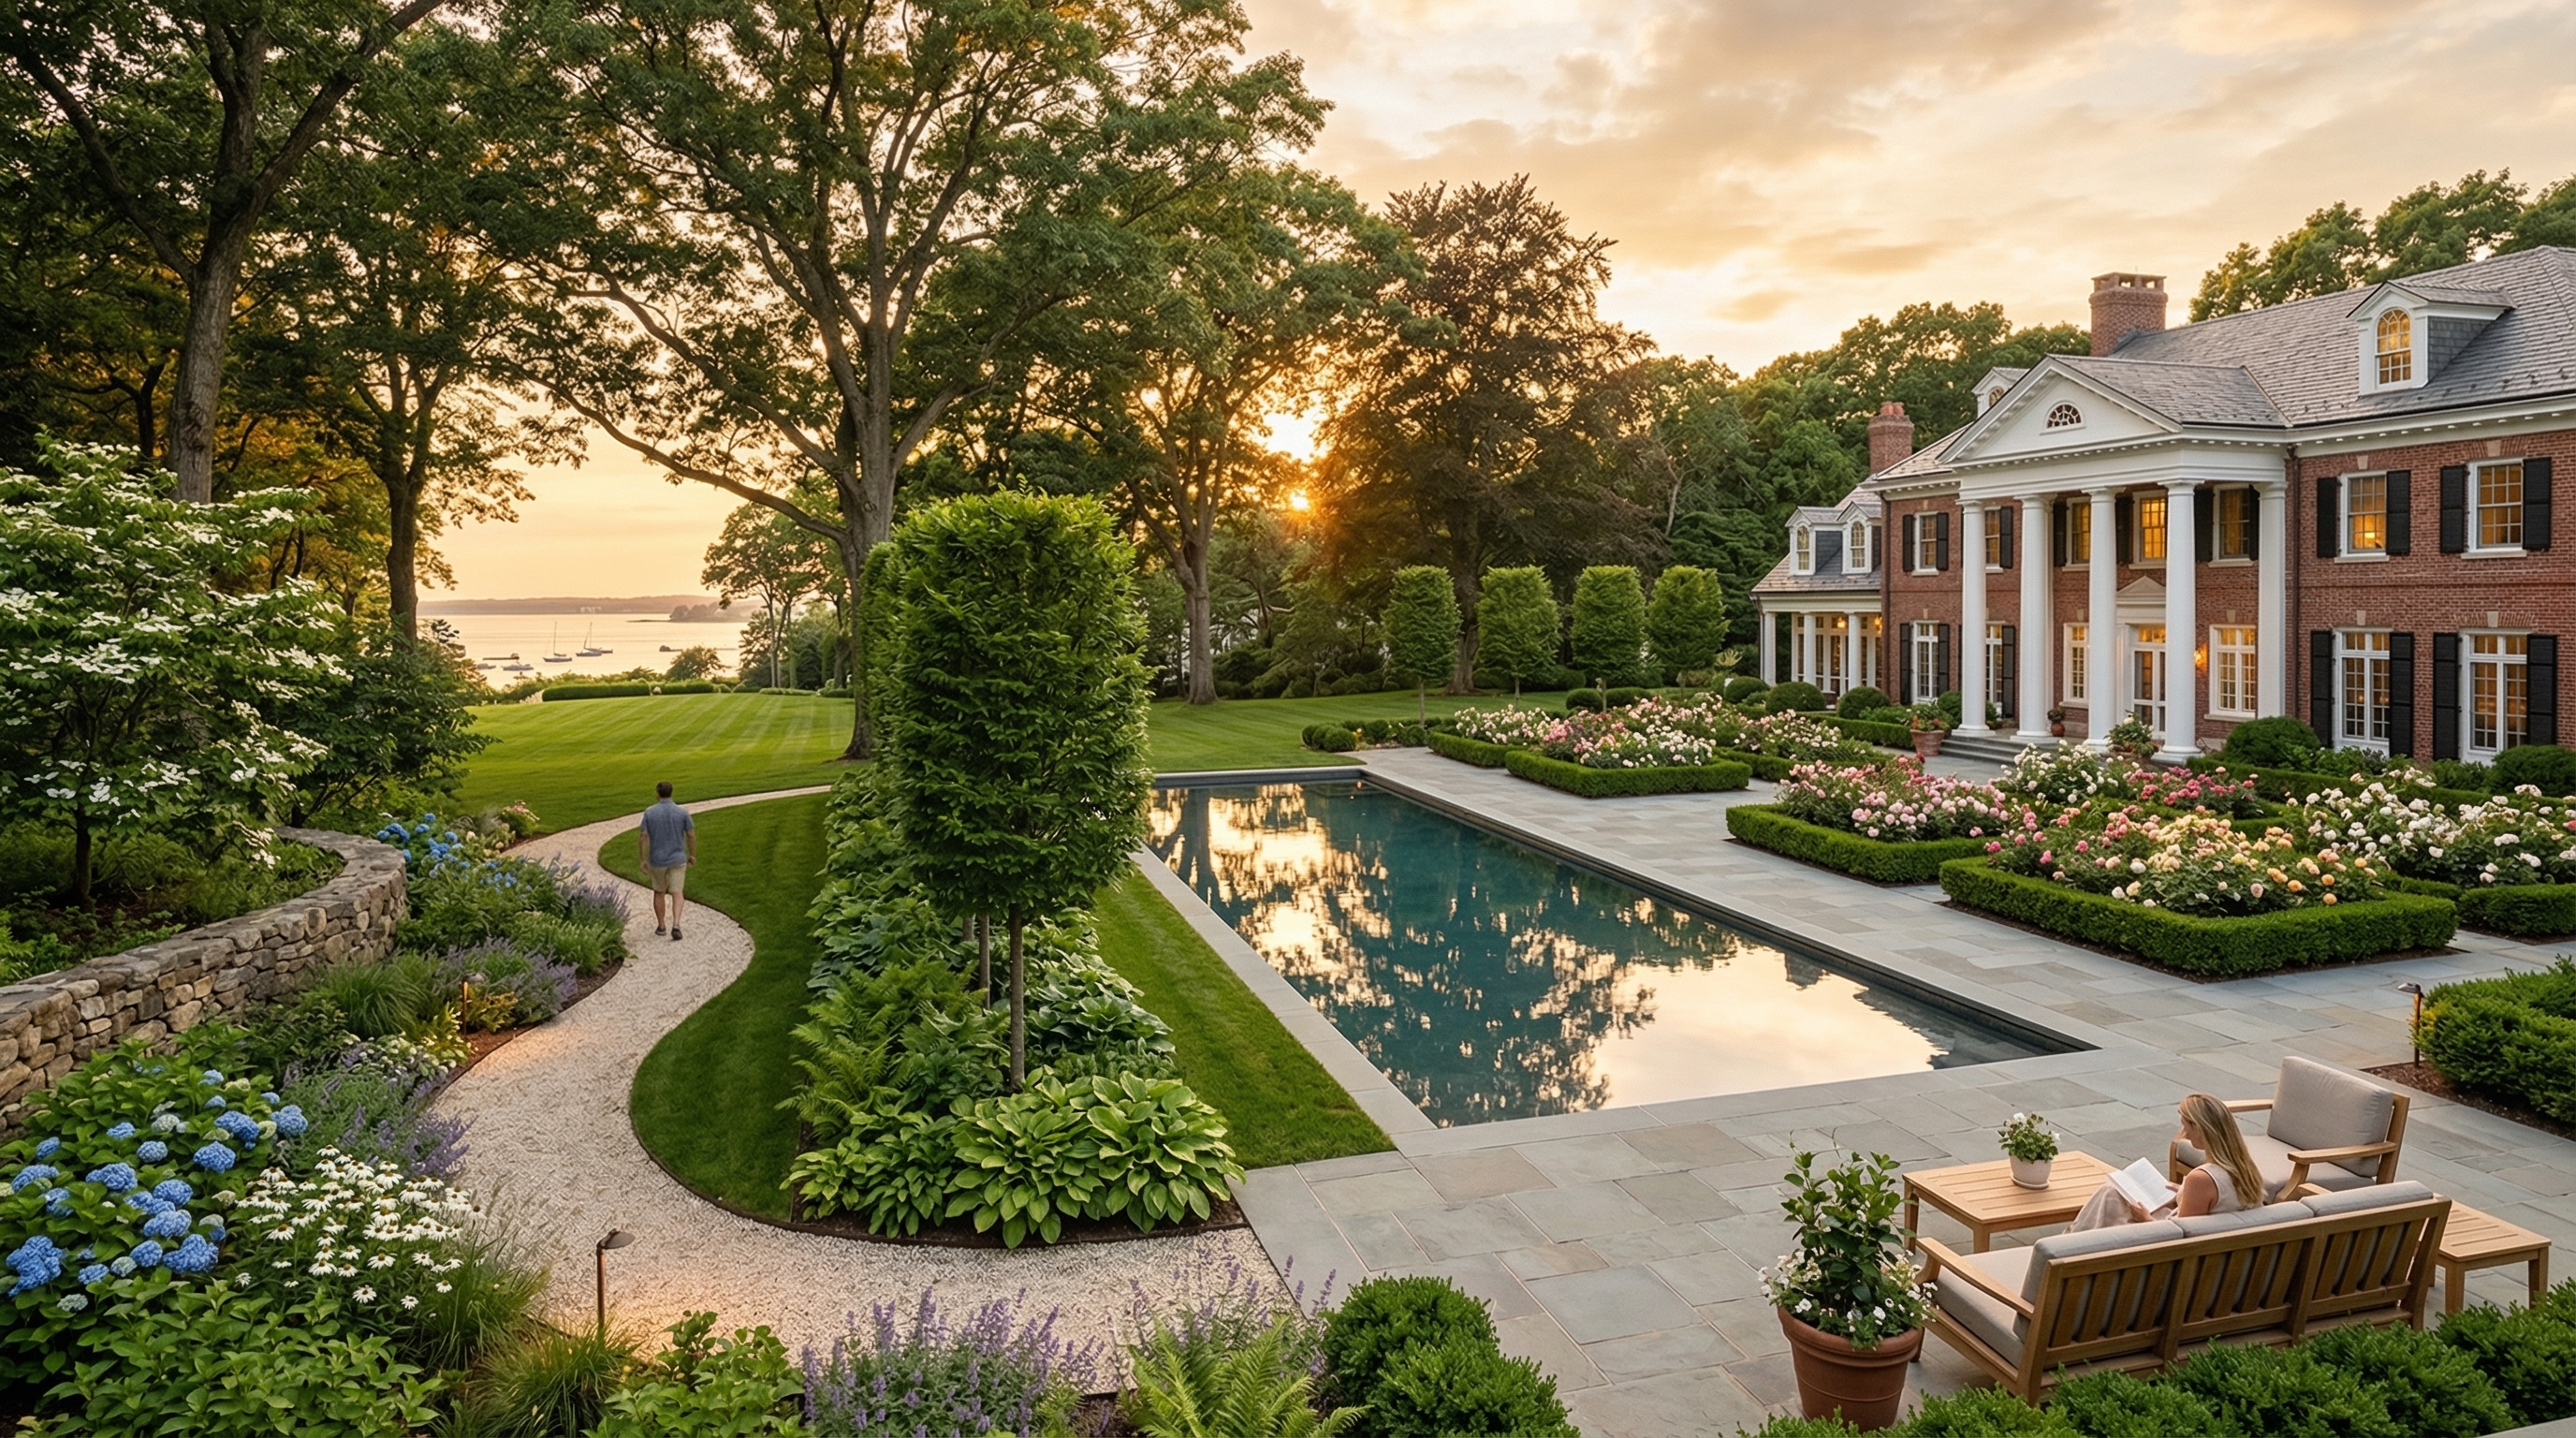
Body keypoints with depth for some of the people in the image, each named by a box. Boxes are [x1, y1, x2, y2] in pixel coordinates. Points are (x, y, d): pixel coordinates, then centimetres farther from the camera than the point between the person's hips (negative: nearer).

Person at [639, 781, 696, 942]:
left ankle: (661, 927, 26)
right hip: (677, 859, -1)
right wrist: (692, 855, 10)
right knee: (677, 894, 4)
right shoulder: (682, 812, -8)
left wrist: (643, 859, 0)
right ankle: (675, 924, -15)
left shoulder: (649, 813, -8)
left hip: (657, 860, 1)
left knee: (659, 892, 19)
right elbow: (691, 835, -4)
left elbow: (642, 837, -9)